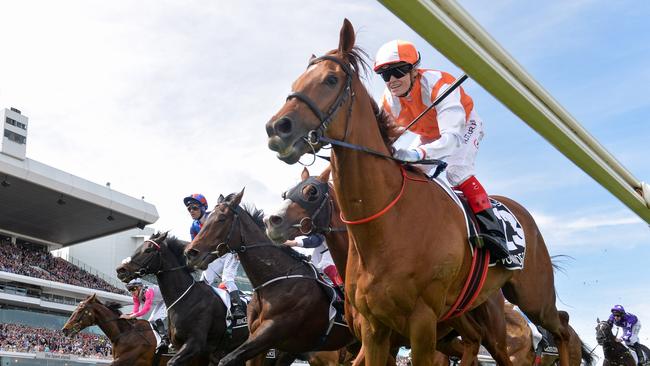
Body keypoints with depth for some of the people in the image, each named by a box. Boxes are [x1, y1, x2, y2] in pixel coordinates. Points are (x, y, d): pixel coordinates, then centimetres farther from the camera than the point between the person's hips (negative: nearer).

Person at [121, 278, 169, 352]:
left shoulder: (148, 291, -36)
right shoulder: (136, 296, -9)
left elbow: (146, 309, -45)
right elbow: (135, 311, -14)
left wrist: (130, 316, -50)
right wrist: (127, 315, -34)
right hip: (159, 304, 10)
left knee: (158, 319, -25)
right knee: (152, 322, 8)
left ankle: (165, 340, -19)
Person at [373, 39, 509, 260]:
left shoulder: (439, 85, -40)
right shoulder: (388, 103, -21)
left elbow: (452, 137, -53)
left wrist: (417, 153, -70)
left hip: (464, 126, -6)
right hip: (429, 136, 7)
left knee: (455, 170, -31)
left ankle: (493, 231, -32)